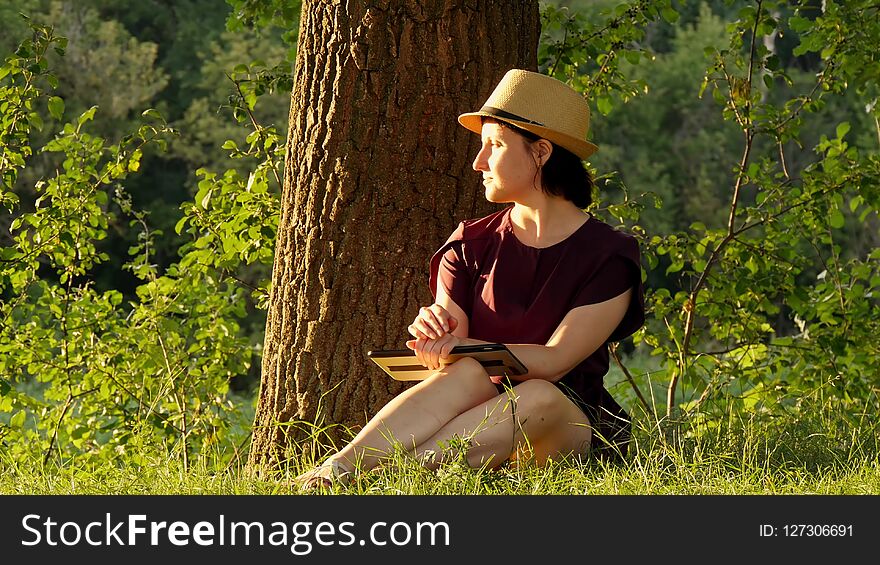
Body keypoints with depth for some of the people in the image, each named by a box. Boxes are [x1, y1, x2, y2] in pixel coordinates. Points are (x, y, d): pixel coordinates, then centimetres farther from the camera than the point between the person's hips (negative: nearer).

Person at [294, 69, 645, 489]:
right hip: (478, 417, 2)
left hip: (571, 427, -2)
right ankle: (331, 471, -52)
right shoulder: (472, 245, 11)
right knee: (468, 374, -32)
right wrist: (432, 331, -24)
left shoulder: (608, 255, -1)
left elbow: (553, 361, -13)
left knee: (541, 396, -37)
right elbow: (448, 353, 1)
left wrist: (459, 345, -28)